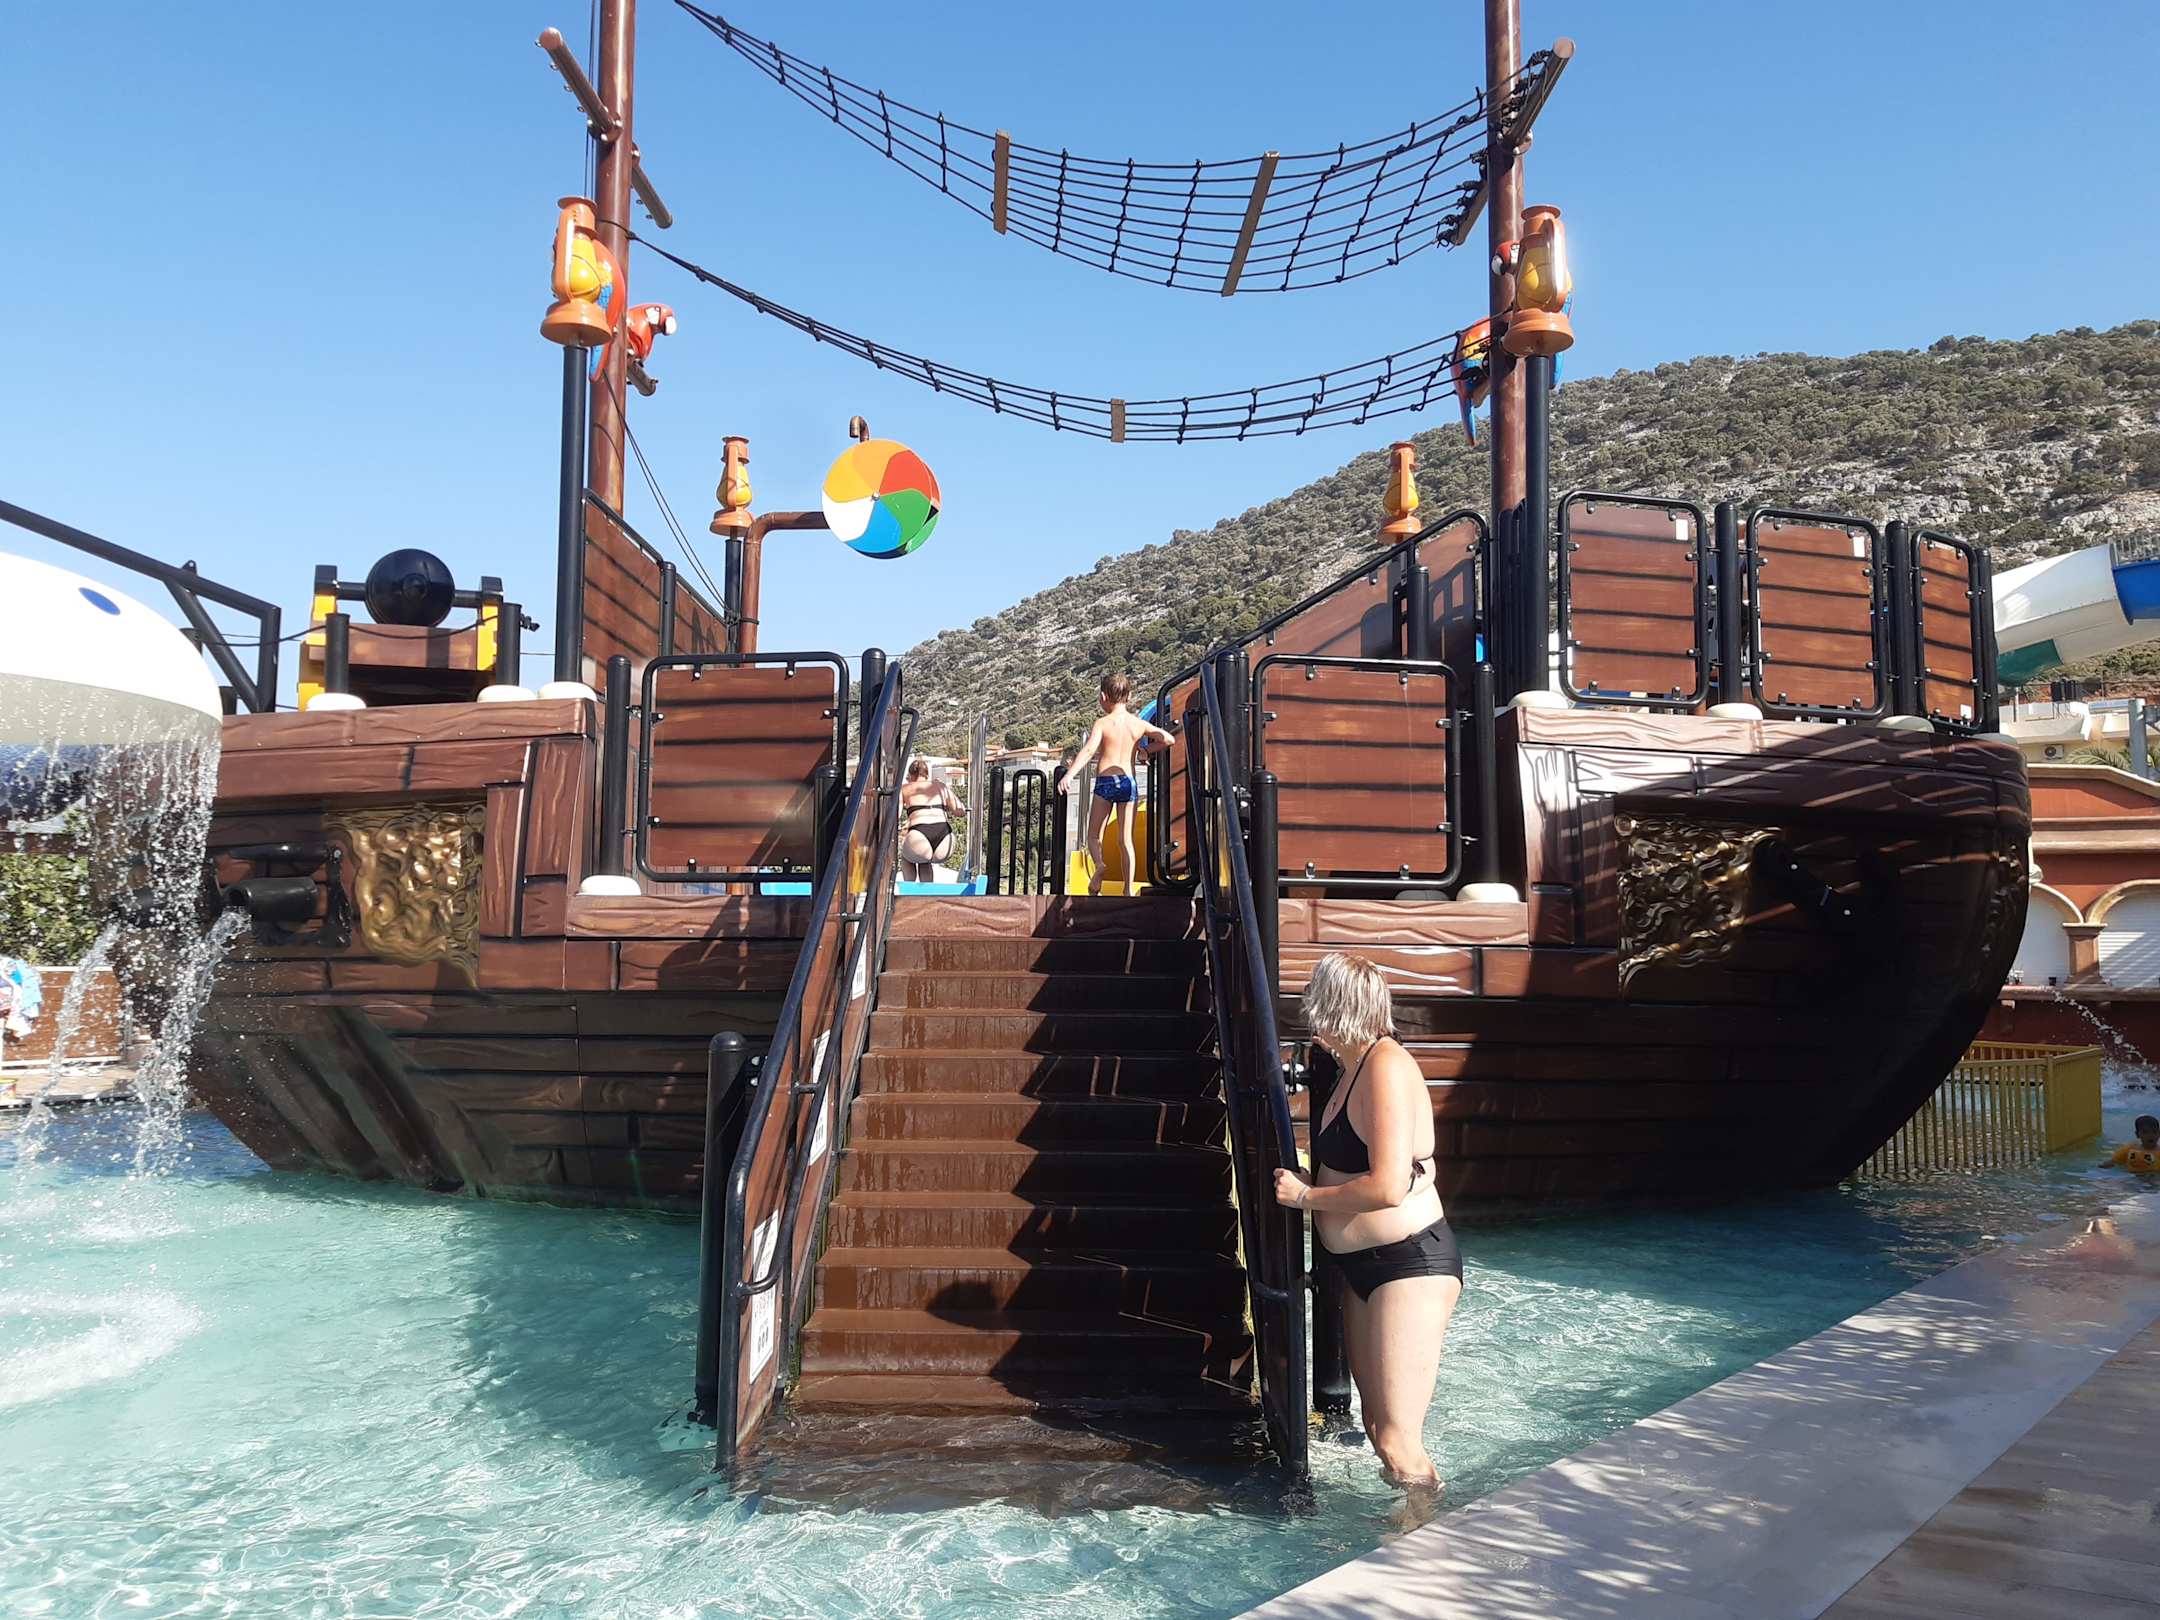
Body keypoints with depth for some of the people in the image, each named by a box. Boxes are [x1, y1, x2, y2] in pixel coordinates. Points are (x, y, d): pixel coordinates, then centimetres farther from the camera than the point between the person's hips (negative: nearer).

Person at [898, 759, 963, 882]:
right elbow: (959, 811, 23)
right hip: (945, 847, 3)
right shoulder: (940, 785, 24)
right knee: (925, 861, 37)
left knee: (906, 857, 35)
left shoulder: (904, 788, 18)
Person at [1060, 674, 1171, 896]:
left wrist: (1069, 775, -26)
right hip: (1129, 781, 3)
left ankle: (1098, 865, -21)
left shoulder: (1103, 723, -2)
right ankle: (1129, 889, 4)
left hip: (1105, 780, -3)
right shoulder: (1139, 724, 7)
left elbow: (1089, 749, -17)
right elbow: (1168, 738, 3)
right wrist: (1145, 750, 19)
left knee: (1094, 836, 9)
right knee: (1126, 840, 9)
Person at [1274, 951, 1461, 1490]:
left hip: (1411, 1262, -10)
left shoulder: (1386, 1063, -18)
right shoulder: (1354, 1066, 11)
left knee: (1397, 1443, -9)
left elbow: (1387, 1187, -25)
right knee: (1376, 1425, 15)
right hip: (1364, 1265, 10)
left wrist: (1303, 1195, -15)